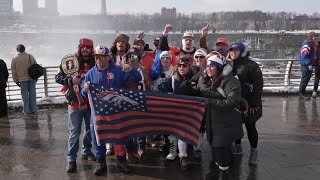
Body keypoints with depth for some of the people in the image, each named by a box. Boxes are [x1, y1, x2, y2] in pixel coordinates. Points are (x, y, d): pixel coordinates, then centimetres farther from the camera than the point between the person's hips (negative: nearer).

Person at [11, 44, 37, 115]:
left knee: (25, 94, 5)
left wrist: (16, 80, 7)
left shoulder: (14, 59, -1)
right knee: (32, 93, 6)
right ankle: (33, 110, 9)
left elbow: (13, 71, 1)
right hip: (32, 78, 1)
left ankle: (26, 110, 6)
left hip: (22, 79, -1)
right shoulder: (30, 56, 2)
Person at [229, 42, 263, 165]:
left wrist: (254, 102, -18)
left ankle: (253, 151, 18)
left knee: (250, 126, 2)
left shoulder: (251, 65, -10)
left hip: (248, 103, -5)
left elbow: (258, 84, -13)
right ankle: (237, 147, 33)